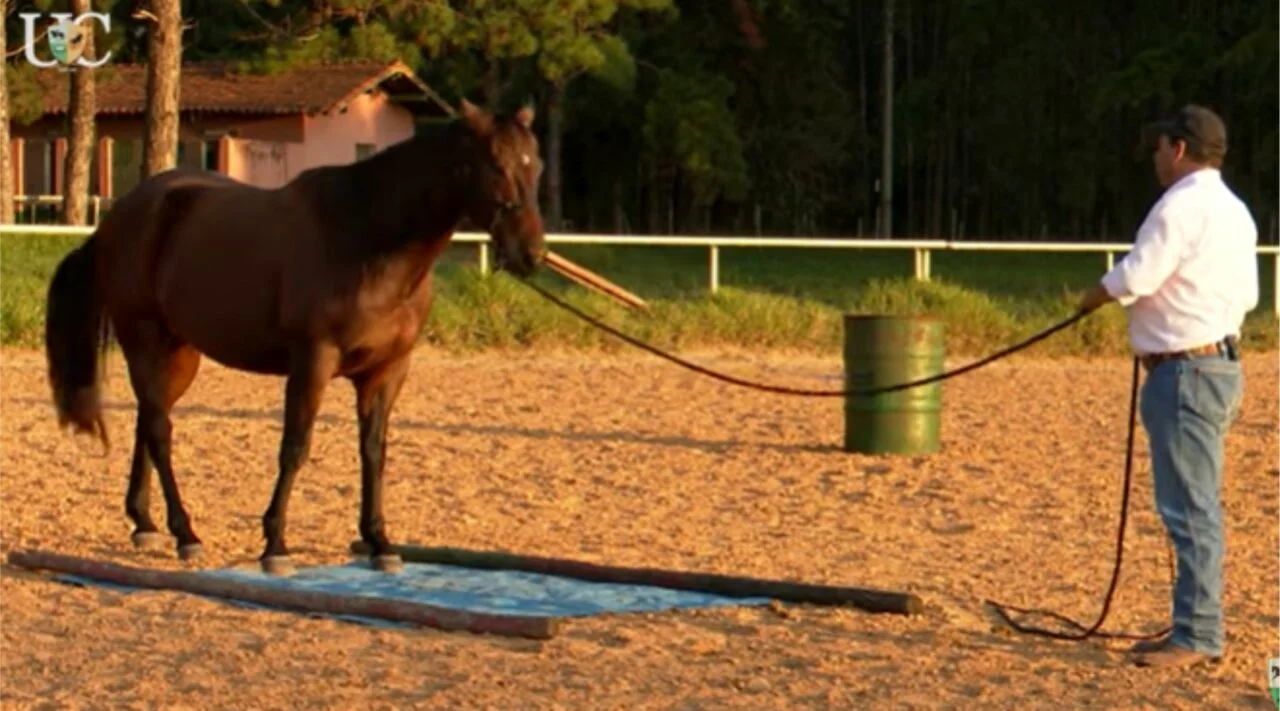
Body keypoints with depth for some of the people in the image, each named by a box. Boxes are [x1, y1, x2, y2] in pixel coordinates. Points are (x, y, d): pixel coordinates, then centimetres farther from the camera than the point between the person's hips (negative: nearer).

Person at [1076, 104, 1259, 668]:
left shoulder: (1183, 204, -15)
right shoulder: (1235, 211, 17)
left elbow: (1134, 277, -19)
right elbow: (1246, 295, 21)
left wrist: (1093, 297, -1)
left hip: (1186, 371, -11)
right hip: (1220, 361, 11)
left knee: (1190, 508, -9)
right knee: (1193, 507, 15)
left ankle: (1197, 636, -9)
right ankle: (1194, 628, 20)